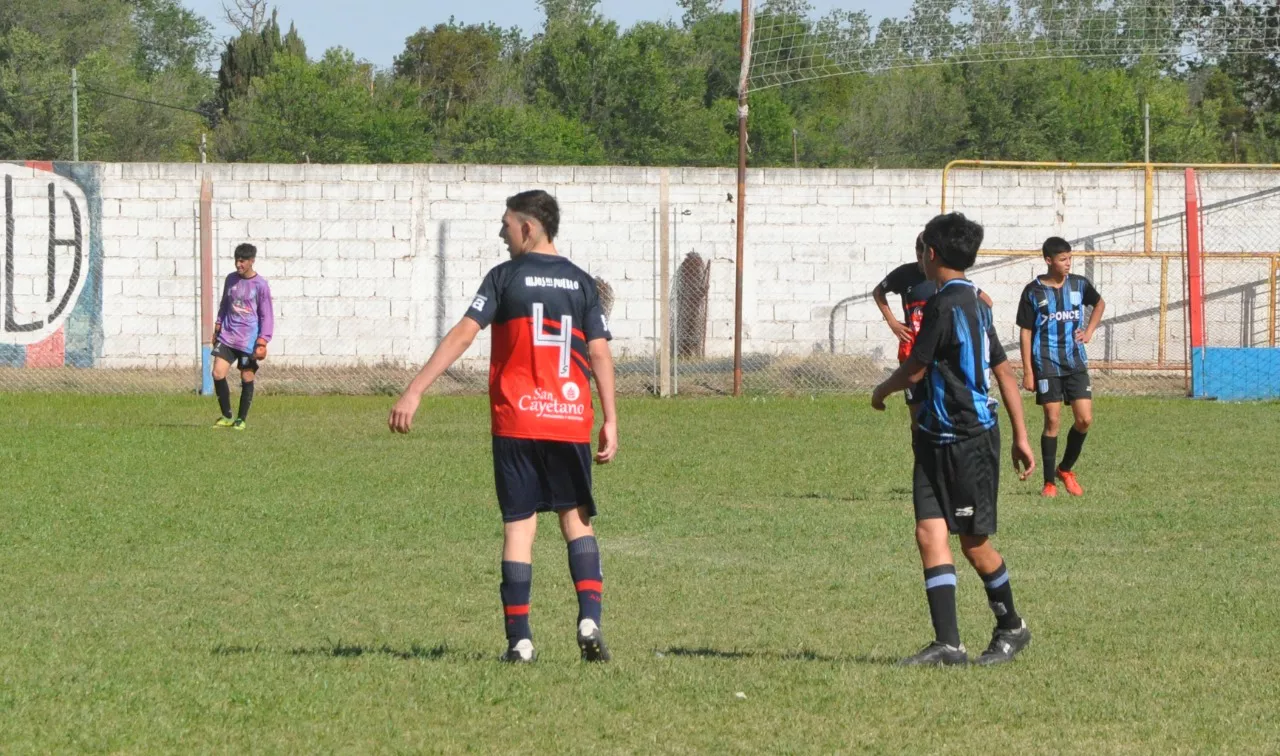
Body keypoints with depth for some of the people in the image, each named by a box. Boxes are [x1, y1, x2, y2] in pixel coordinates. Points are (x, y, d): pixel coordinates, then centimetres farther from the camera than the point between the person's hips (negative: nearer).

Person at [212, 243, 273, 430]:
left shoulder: (260, 285, -7)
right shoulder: (230, 279, 7)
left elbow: (266, 315, -5)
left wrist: (262, 342, -11)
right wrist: (217, 328, 16)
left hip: (248, 340, -4)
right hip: (227, 337, 4)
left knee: (247, 379, 3)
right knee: (218, 373, -8)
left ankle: (241, 419, 16)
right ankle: (226, 417, 4)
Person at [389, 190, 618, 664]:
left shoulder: (505, 277, -1)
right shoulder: (581, 283, 7)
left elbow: (463, 334, -8)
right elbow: (599, 351, 1)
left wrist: (414, 392, -10)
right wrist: (610, 421, 3)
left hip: (515, 423, -2)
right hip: (570, 422, 2)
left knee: (519, 525, 3)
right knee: (577, 519, 11)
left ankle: (520, 639, -1)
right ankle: (589, 619, -9)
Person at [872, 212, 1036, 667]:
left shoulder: (944, 305, -15)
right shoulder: (976, 304, 14)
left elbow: (914, 370, -12)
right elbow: (1004, 372, 16)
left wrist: (883, 391, 9)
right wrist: (1020, 434, 19)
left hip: (968, 440, -9)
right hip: (937, 439, 9)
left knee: (974, 543, 4)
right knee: (930, 533, -3)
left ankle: (1011, 627, 23)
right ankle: (947, 643, -10)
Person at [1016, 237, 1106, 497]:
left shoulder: (1079, 285, 4)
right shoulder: (1033, 291, -4)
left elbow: (1099, 303, 26)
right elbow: (1026, 332, -2)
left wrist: (1089, 331, 12)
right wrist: (1027, 371, -6)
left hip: (1076, 363, 3)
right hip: (1046, 365, -3)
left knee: (1085, 419, -3)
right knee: (1052, 421, -3)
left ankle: (1066, 469, 19)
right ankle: (1049, 482, 6)